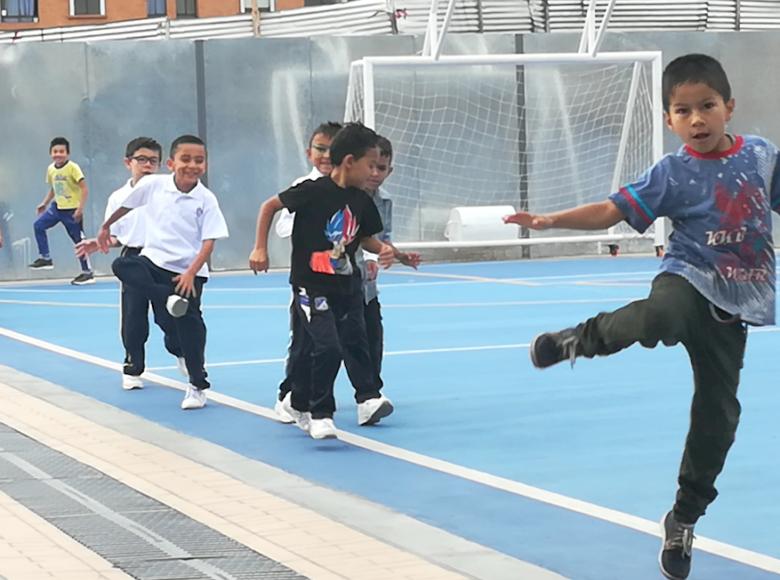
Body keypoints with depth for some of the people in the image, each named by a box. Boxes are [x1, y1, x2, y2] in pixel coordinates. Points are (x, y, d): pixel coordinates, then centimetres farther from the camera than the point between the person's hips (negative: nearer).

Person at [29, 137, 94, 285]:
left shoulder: (72, 168, -16)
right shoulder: (51, 169, 4)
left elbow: (84, 189, -17)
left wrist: (80, 208, -23)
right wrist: (44, 203, 13)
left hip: (72, 210, -7)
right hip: (57, 207, 7)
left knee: (79, 241, -2)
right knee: (38, 225, 0)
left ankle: (87, 273, 6)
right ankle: (45, 258, 9)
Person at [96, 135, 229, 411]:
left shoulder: (206, 199, -10)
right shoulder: (152, 185, -4)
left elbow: (209, 241, -11)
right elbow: (126, 205, 15)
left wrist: (191, 273, -21)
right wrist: (106, 227, 28)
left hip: (189, 271, -2)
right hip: (154, 261, 2)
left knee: (190, 325, -2)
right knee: (122, 266, -27)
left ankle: (197, 386, 12)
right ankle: (169, 301, -30)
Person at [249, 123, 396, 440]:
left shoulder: (361, 200, 2)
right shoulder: (314, 191, -17)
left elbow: (365, 237, 16)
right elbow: (269, 206, -9)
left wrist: (383, 250, -6)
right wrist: (260, 248, -10)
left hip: (347, 285, 6)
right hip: (312, 285, -6)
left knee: (355, 341, 7)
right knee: (328, 347, -12)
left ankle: (368, 398, 20)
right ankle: (319, 413, 0)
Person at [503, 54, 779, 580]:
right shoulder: (672, 174, -8)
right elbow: (610, 211, -12)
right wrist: (551, 220, -24)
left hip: (734, 302, 4)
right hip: (689, 281, -3)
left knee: (718, 413, 7)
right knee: (656, 319, -43)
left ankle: (684, 521, 24)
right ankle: (583, 338, -14)